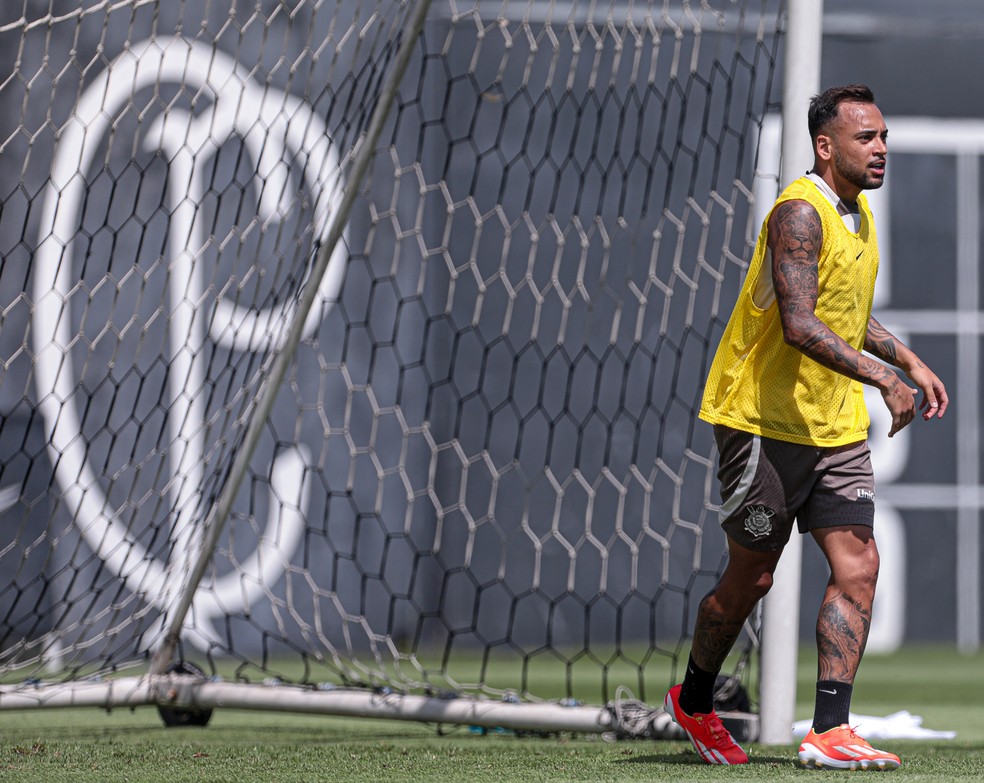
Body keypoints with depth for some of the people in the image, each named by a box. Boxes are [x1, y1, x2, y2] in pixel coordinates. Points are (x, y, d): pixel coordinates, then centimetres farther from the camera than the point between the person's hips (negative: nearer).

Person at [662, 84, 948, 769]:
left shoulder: (858, 212, 12)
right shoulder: (800, 212, -18)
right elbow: (798, 325, -29)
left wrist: (910, 361, 14)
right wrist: (883, 377, -31)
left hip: (836, 428, 8)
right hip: (765, 421, -8)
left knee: (858, 568, -6)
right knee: (751, 577, 3)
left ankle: (829, 731, -7)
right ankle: (694, 703, 28)